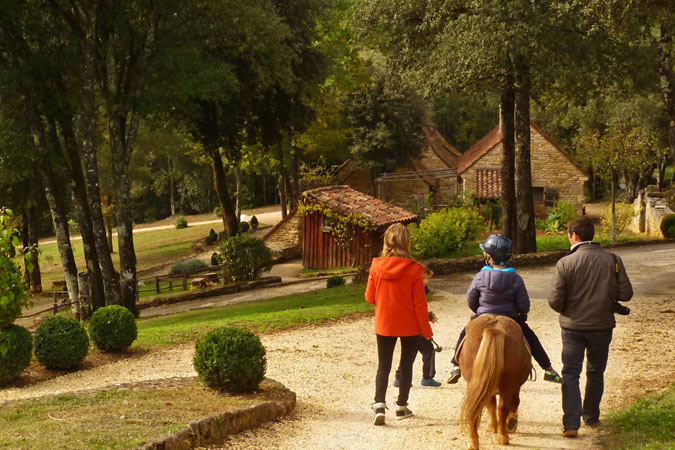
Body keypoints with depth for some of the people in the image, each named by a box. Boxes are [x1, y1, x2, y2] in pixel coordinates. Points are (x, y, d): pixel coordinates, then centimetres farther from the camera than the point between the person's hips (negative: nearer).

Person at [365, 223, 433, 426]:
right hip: (409, 326, -1)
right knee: (406, 365, 14)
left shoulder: (376, 266, -9)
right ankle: (401, 406, 21)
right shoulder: (413, 269, -15)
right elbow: (419, 303, -11)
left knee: (383, 365, 10)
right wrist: (426, 330, -2)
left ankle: (379, 404, -7)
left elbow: (370, 297, 0)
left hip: (384, 325, 2)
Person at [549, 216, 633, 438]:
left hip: (573, 327, -2)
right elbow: (626, 294, -5)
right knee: (595, 373, 19)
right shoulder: (613, 260, -7)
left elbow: (555, 301, -13)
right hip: (602, 326, 2)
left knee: (571, 373, 5)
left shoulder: (565, 263, -13)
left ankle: (571, 423, -5)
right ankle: (591, 417, 30)